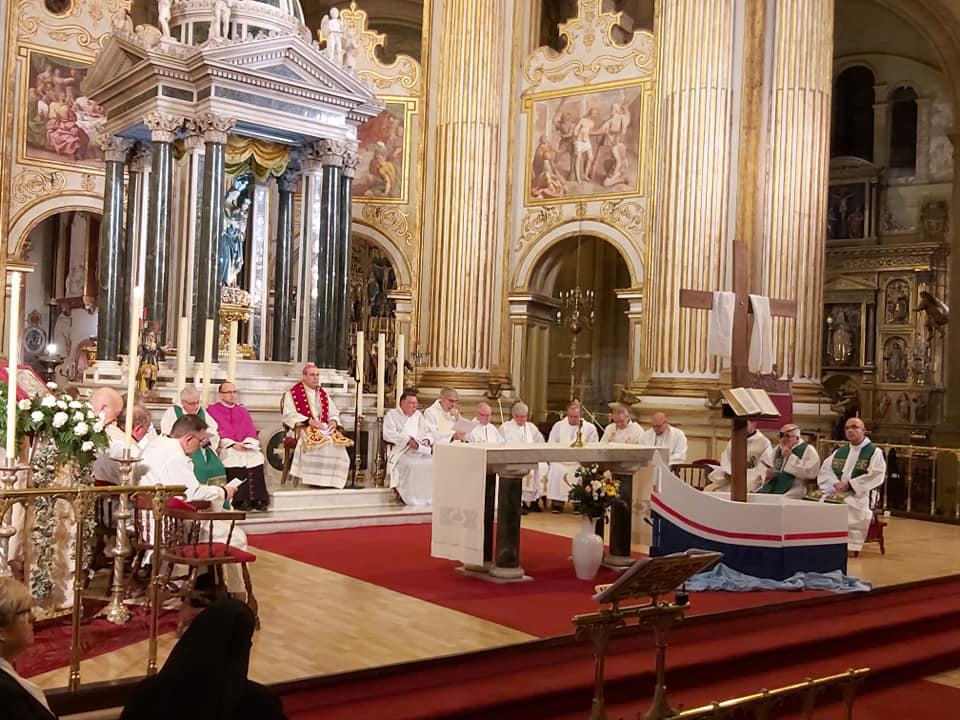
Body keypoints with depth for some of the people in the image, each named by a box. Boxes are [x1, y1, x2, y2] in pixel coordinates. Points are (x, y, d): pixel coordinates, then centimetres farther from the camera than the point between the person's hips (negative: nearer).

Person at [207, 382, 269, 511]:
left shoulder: (243, 411, 25)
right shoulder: (212, 410, 11)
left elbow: (251, 430, 14)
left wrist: (246, 443, -8)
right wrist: (232, 444, -14)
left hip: (246, 446, 3)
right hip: (226, 447, -3)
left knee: (257, 457, -27)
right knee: (233, 458, -35)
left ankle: (258, 499, -27)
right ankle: (240, 500, -34)